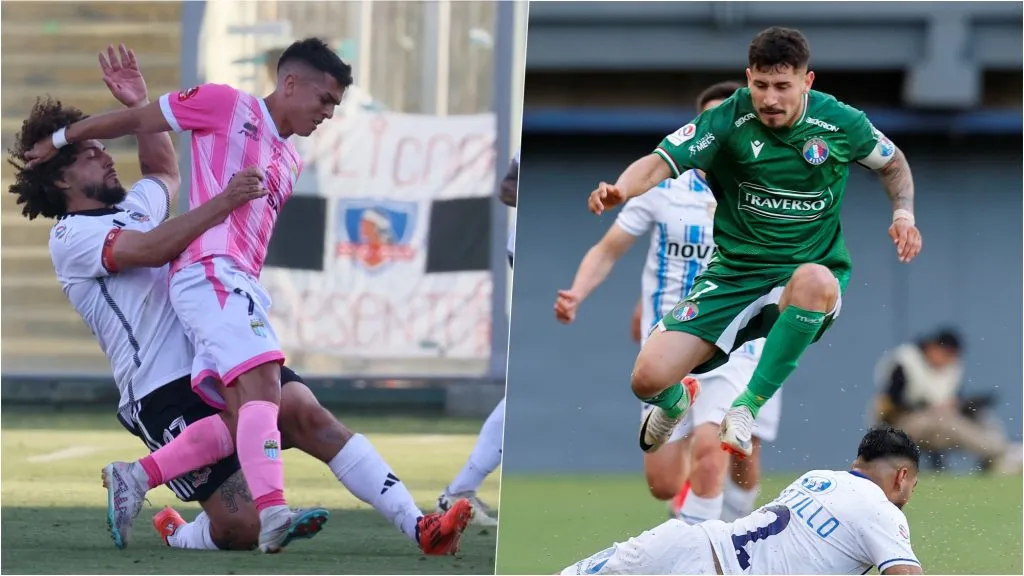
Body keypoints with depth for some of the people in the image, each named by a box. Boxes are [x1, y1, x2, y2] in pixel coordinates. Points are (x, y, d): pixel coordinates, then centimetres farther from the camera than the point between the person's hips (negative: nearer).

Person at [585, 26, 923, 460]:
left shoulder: (840, 123, -6)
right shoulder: (729, 120, -10)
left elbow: (892, 162, 15)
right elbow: (660, 163, -20)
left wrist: (903, 214, -4)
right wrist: (620, 189, -42)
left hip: (809, 274, -1)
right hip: (732, 275, 1)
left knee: (816, 280, -42)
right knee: (648, 378, -16)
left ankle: (747, 407, -27)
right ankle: (674, 403, 28)